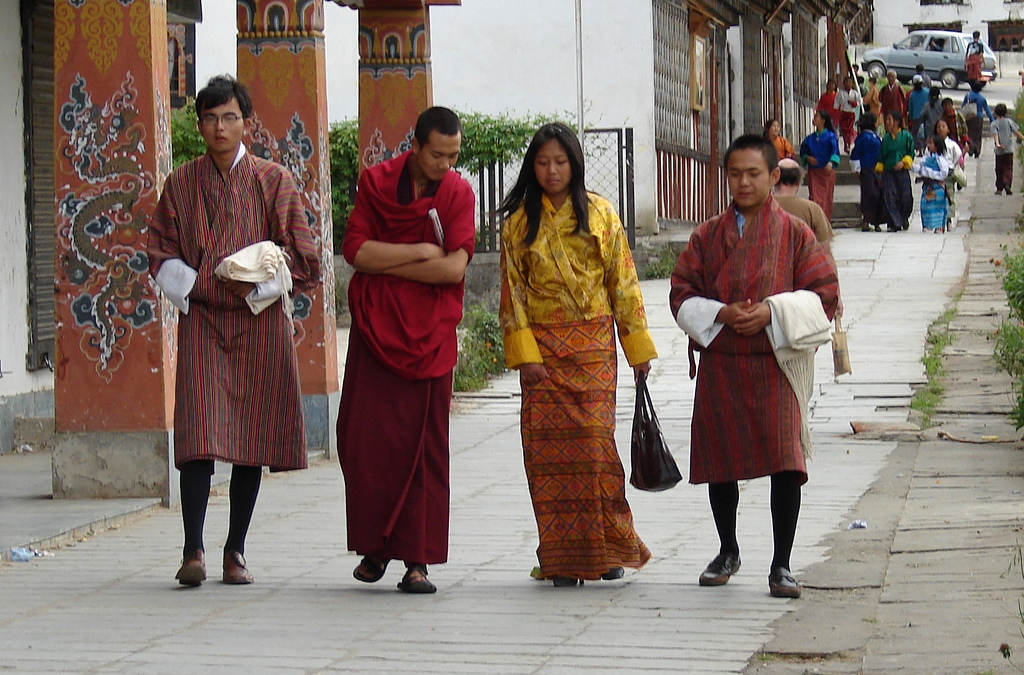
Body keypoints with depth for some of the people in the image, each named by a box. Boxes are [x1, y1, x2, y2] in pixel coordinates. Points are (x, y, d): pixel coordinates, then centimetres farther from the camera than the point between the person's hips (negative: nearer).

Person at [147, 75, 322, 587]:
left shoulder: (273, 181, 5)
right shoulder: (181, 184, 8)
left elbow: (300, 257, 3)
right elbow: (161, 255, 9)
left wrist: (256, 285, -10)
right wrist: (189, 286, -9)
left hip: (259, 320, 0)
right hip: (200, 320, 0)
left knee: (253, 436, 1)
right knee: (199, 431, -12)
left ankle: (236, 550, 9)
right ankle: (194, 550, -14)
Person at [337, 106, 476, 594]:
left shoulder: (458, 193, 3)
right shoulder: (376, 182, 3)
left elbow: (455, 266, -9)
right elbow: (356, 250, -7)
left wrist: (385, 264, -8)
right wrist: (422, 252, -9)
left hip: (429, 334, 0)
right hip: (375, 329, 0)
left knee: (424, 446, -3)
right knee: (364, 439, -3)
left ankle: (417, 559, 0)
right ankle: (373, 547, 13)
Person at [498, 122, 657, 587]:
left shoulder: (599, 214, 5)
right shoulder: (520, 222, 7)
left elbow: (623, 283, 7)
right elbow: (512, 291, 3)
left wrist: (638, 348, 4)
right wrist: (524, 353, -6)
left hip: (592, 345, -1)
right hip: (543, 346, 1)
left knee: (592, 440, -9)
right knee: (547, 445, -3)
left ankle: (606, 547, 3)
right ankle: (562, 557, 2)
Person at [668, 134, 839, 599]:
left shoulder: (795, 233, 4)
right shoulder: (707, 235, 11)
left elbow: (824, 295, 1)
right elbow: (682, 294, 8)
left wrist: (771, 312, -13)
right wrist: (721, 314, -10)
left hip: (775, 362, -3)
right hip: (719, 364, 3)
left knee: (784, 461, -13)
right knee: (720, 462, 9)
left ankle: (781, 565, -4)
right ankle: (728, 551, 31)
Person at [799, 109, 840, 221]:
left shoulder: (830, 136, -2)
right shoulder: (810, 138, 10)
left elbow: (835, 150, -13)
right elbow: (803, 151, 18)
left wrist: (831, 162, -31)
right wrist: (807, 158, -4)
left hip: (827, 171, -3)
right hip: (813, 170, 3)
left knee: (827, 197, 1)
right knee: (815, 197, -6)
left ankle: (827, 220, 9)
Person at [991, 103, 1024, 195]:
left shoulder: (994, 123, 2)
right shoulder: (1009, 121, 6)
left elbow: (995, 134, -13)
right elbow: (1016, 132, 2)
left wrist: (997, 144, -25)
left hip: (999, 150, 0)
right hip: (1009, 149, 0)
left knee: (999, 170, 10)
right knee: (1008, 169, 0)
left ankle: (999, 188, 13)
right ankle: (1007, 184, -22)